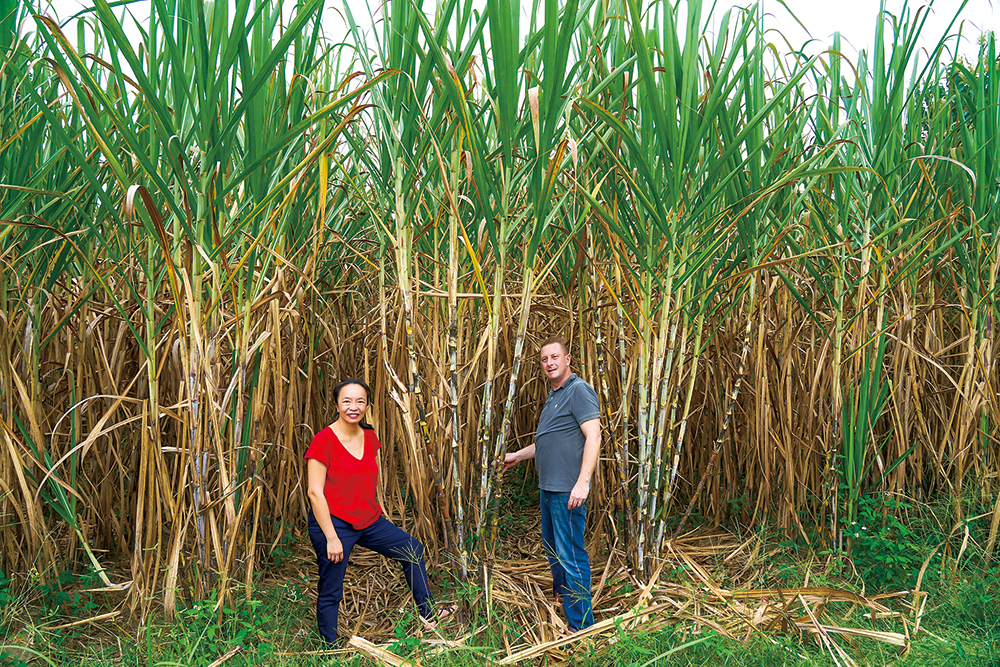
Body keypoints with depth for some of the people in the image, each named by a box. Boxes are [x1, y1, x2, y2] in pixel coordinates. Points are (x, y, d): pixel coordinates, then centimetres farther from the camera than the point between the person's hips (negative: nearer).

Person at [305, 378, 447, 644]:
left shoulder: (369, 437, 5)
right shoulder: (323, 440, -17)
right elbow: (315, 492, -18)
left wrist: (378, 512, 17)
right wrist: (331, 538, -19)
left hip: (368, 520, 8)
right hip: (332, 522, -7)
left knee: (412, 549, 15)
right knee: (330, 593, 5)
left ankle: (427, 612, 31)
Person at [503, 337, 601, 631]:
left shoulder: (579, 390, -12)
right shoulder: (553, 396, 18)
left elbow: (593, 437, -21)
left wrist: (582, 482, -28)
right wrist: (518, 455, 35)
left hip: (568, 490, -10)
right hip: (548, 487, 10)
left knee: (571, 555, -6)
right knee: (552, 548, 23)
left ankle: (581, 626, 3)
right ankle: (560, 594, 41)